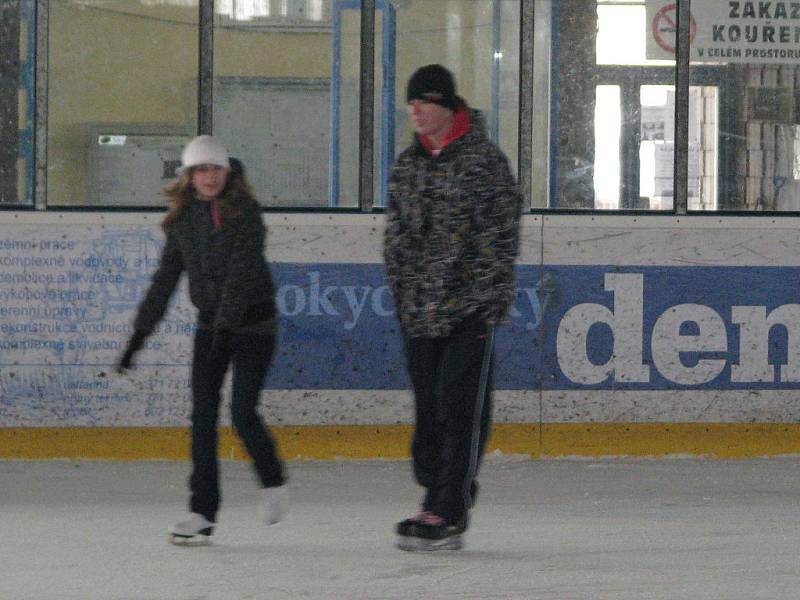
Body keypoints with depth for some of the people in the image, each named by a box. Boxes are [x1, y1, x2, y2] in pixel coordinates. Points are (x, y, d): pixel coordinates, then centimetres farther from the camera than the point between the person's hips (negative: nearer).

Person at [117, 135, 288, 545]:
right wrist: (139, 334, 4)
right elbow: (165, 279, 7)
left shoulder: (244, 213, -13)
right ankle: (202, 513, 0)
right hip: (210, 323, 5)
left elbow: (240, 274, -23)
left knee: (242, 411, -10)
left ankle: (274, 483, 17)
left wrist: (226, 328, -32)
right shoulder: (184, 219, 4)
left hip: (253, 322, -5)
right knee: (202, 415, -2)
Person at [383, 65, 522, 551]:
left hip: (471, 309, -7)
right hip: (420, 310, 7)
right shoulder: (407, 165, 13)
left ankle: (447, 515, -10)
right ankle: (437, 502, 15)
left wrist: (491, 301, -12)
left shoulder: (484, 160, -6)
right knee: (428, 407, 8)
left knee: (461, 407, -8)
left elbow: (501, 234, -8)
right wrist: (402, 296, 12)